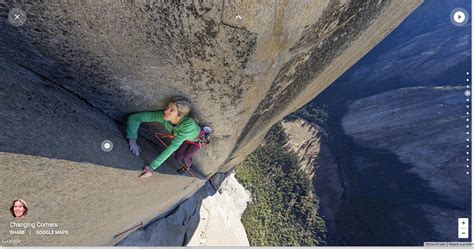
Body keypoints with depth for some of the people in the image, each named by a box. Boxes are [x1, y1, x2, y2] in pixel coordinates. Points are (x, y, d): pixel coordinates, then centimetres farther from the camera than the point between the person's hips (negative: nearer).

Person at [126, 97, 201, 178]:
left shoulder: (188, 125, -48)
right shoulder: (163, 116, -35)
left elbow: (173, 146, -49)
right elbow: (134, 117, -32)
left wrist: (152, 167, -53)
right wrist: (132, 140, -46)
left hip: (198, 139, -4)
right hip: (186, 138, 4)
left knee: (185, 158, 0)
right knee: (177, 157, 8)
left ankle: (187, 168, 38)